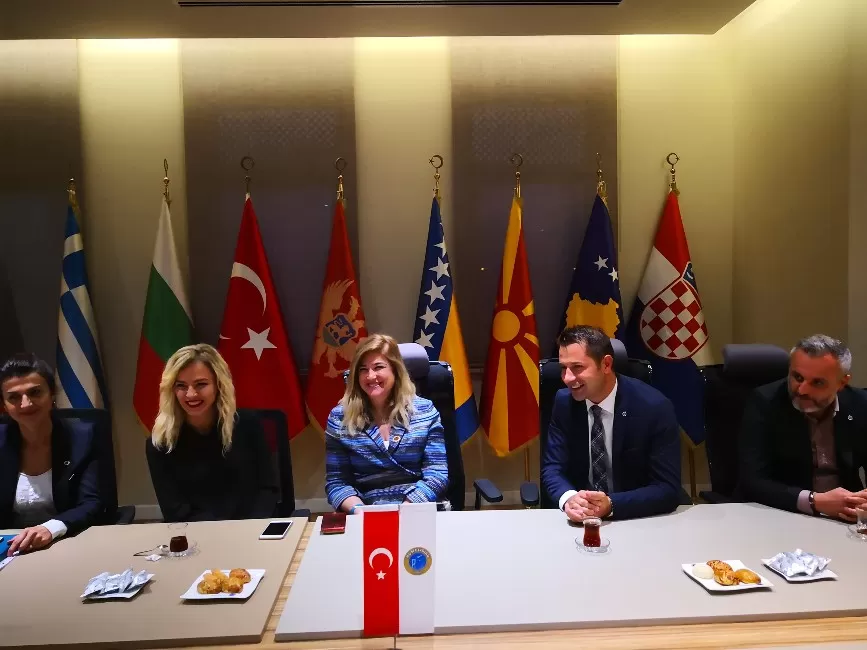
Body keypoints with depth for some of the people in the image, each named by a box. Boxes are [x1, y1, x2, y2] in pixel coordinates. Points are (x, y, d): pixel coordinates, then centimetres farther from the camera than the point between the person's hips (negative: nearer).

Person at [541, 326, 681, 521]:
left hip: (639, 521, -2)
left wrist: (611, 504, -29)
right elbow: (552, 467, -3)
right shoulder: (564, 402, -5)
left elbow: (668, 489, -15)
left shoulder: (655, 408, -15)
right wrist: (568, 498, -24)